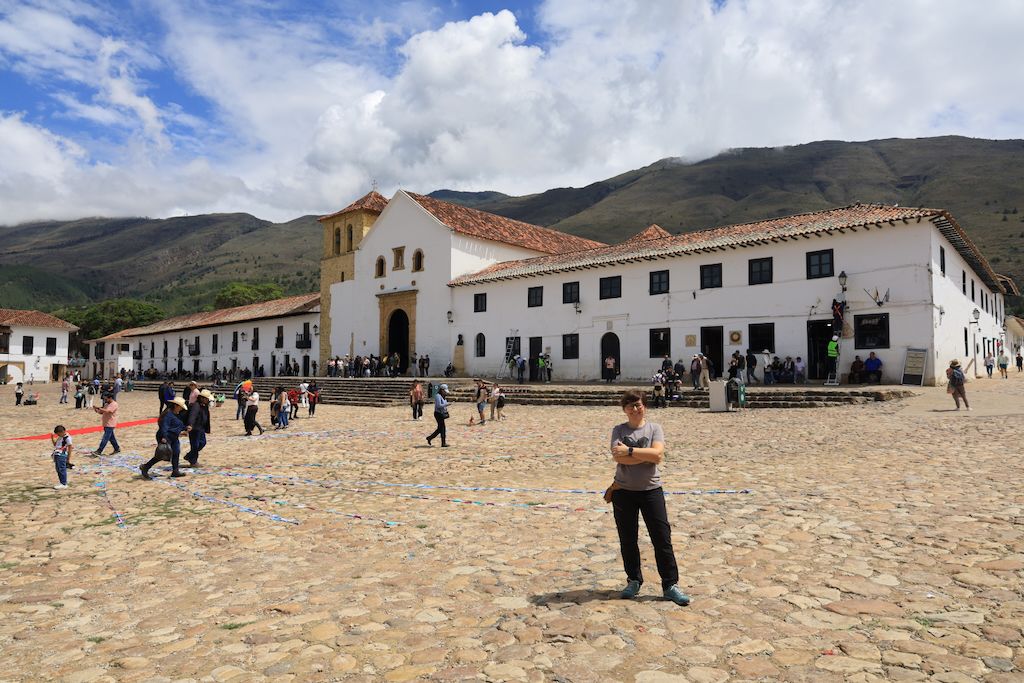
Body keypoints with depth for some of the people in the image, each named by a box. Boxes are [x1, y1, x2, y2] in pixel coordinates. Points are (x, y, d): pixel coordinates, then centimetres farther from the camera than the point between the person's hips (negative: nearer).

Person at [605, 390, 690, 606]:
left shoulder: (654, 429, 1)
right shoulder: (619, 430, 1)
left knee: (662, 538, 1)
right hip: (624, 491, 1)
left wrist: (630, 451, -18)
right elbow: (618, 457, -16)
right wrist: (647, 456, -16)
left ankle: (670, 585, 12)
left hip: (651, 490, -1)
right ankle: (633, 581, 26)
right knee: (628, 539, 10)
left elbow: (657, 453, -17)